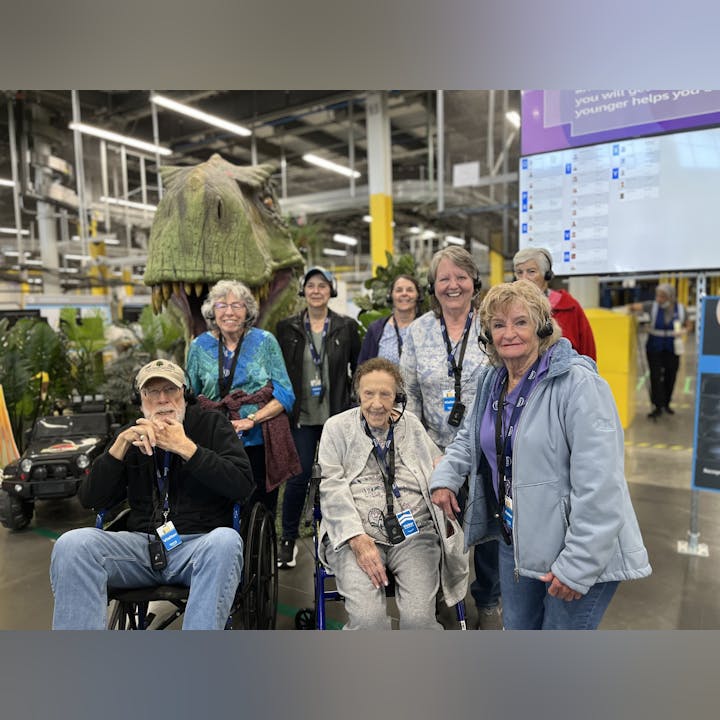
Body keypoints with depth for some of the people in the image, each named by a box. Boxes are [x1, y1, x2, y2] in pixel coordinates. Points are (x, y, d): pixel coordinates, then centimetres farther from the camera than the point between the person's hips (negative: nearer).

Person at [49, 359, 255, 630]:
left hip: (199, 543, -3)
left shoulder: (213, 425, 6)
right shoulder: (133, 434, 15)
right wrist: (121, 443, -6)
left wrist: (185, 447, -12)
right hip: (141, 544, 3)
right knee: (72, 544, -24)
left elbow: (243, 485, -8)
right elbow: (90, 499, 7)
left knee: (225, 541, -37)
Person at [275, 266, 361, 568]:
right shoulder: (287, 328, 4)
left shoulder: (347, 326, 4)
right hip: (301, 416, 0)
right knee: (298, 478, 1)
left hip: (336, 415, 1)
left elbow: (358, 369, 8)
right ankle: (288, 540, 21)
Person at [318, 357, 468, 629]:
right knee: (367, 618, -23)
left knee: (419, 617, -19)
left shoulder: (412, 425, 16)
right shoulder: (337, 427, 7)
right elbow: (333, 488, -1)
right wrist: (359, 540, -13)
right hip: (356, 535, -1)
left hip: (414, 534, 2)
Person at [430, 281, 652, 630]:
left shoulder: (578, 383, -22)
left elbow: (599, 486, -24)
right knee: (517, 629, 23)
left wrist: (578, 565, -22)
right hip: (516, 542, 7)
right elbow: (469, 437, 19)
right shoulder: (492, 380, 2)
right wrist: (445, 476, 1)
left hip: (580, 553, -7)